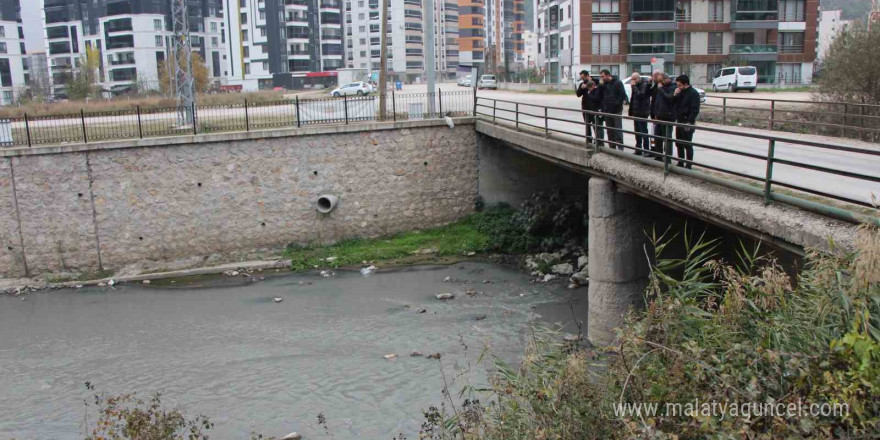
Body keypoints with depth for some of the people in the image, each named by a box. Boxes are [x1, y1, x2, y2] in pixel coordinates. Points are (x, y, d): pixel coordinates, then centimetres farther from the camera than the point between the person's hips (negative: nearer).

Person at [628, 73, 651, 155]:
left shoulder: (644, 85, -11)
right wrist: (631, 111, 17)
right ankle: (638, 150, 21)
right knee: (637, 133, 14)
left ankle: (646, 150, -3)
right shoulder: (636, 86, 17)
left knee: (643, 132, -7)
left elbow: (640, 95, -26)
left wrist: (634, 86, -19)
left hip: (642, 113, -9)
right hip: (636, 113, 9)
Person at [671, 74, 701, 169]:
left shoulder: (693, 93, -12)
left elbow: (695, 109, -17)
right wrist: (675, 95, -2)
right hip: (679, 122, 8)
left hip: (687, 123, -8)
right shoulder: (680, 92, 13)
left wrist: (690, 122, -21)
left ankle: (688, 165, 0)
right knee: (679, 144, 12)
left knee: (688, 145, -4)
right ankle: (680, 163, 22)